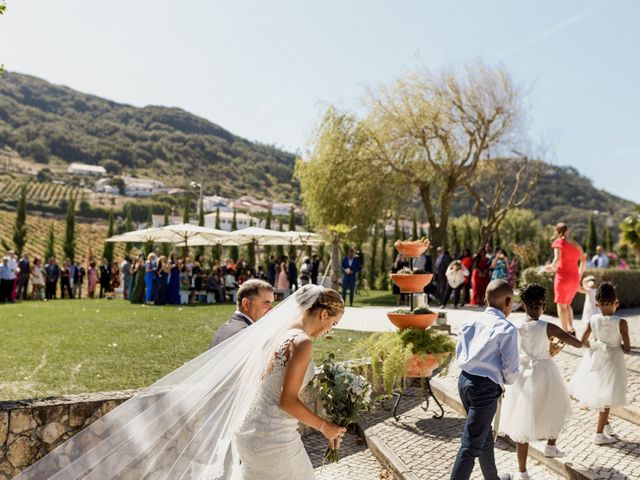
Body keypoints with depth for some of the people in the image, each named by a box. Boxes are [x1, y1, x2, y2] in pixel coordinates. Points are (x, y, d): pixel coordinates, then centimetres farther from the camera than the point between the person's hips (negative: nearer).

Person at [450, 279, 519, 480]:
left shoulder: (472, 323, 5)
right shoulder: (507, 328, -13)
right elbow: (510, 368, -14)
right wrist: (506, 381, 8)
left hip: (464, 380, 8)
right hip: (486, 387, -8)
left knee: (485, 434, 26)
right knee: (472, 444, -1)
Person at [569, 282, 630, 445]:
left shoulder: (593, 320, -10)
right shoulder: (621, 323, -19)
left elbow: (583, 342, -2)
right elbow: (627, 349, -16)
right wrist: (617, 345, 4)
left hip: (595, 358, 3)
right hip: (612, 360, -3)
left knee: (599, 393, 23)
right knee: (606, 398, 7)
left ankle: (605, 424, 38)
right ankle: (599, 434, 13)